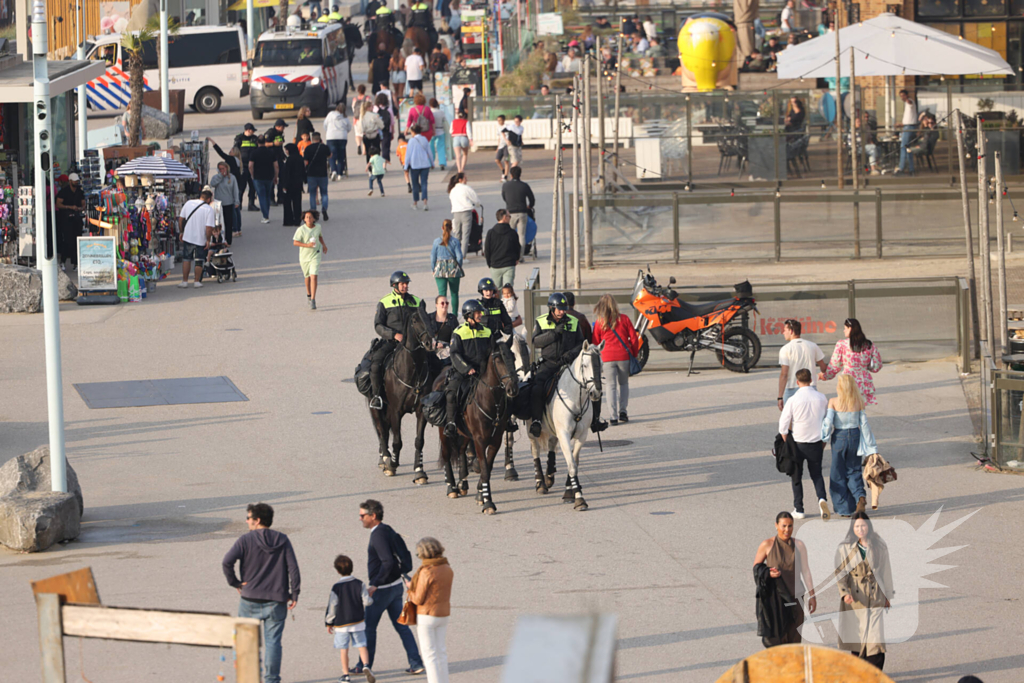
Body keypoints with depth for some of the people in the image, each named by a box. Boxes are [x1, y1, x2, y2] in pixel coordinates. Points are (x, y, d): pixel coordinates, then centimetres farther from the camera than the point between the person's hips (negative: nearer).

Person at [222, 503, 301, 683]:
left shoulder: (246, 540, -6)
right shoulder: (282, 540, 3)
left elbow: (227, 562, -17)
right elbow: (293, 568, -2)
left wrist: (235, 582, -4)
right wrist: (294, 594, 2)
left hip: (250, 600, -2)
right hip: (276, 601, 2)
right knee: (273, 642, 5)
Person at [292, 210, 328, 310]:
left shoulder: (318, 227, -4)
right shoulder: (301, 229, -15)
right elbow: (295, 242, -17)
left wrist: (323, 244, 21)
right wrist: (307, 245, -28)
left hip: (315, 255, 0)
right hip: (304, 256, 0)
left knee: (314, 277, -13)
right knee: (307, 276, 17)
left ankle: (313, 300, -14)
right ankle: (308, 293, 45)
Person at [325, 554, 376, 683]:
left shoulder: (336, 588, -10)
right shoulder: (359, 584, -4)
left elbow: (332, 607, -7)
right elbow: (367, 601, -6)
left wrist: (329, 623, 3)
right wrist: (370, 598, 18)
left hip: (341, 624, -2)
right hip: (358, 622, 2)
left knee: (344, 649, 7)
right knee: (362, 646, 6)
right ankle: (366, 666, -18)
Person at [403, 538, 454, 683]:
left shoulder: (426, 572, -21)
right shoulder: (447, 569, 2)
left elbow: (419, 599, -17)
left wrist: (410, 588, 2)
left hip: (426, 616, -7)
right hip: (443, 615, 7)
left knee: (429, 654, -1)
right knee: (440, 652, 16)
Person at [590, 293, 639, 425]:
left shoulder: (599, 322, -2)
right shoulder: (624, 319, 1)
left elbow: (595, 342, 4)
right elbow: (634, 338, 2)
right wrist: (634, 354, 14)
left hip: (607, 358, -1)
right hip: (624, 356, 1)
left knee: (611, 385, 2)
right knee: (623, 383, 18)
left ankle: (614, 416, -5)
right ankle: (623, 410, 13)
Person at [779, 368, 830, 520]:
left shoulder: (793, 400, -11)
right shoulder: (821, 398, -2)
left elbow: (783, 424, -9)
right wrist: (824, 442, 18)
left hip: (798, 441, -2)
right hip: (816, 442, 2)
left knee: (797, 476, 12)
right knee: (816, 474, 13)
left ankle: (798, 509, 14)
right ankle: (822, 498, -13)